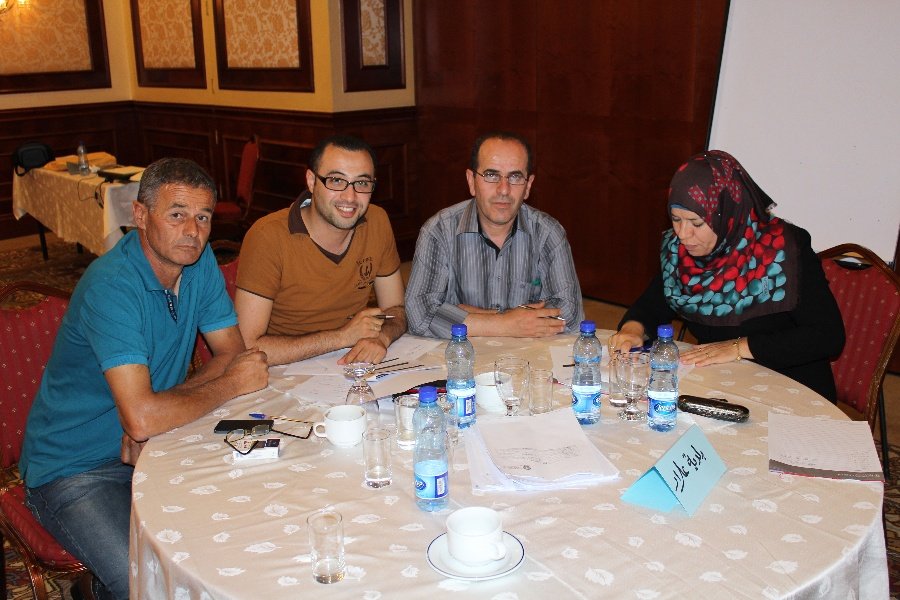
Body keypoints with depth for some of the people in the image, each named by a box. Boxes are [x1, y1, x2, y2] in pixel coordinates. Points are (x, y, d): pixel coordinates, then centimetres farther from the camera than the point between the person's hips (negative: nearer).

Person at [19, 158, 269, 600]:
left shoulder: (199, 260, -3)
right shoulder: (111, 286, -26)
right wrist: (231, 385, -18)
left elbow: (233, 352, -2)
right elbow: (141, 418, -34)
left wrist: (156, 412, -17)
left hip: (148, 448, 7)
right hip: (75, 469, -7)